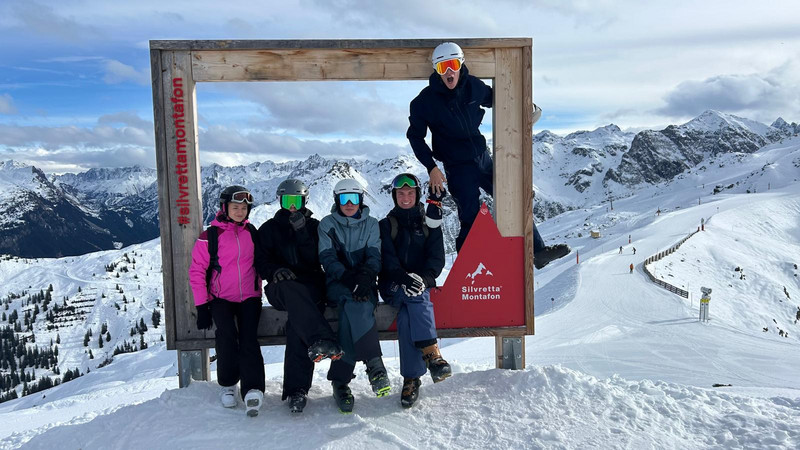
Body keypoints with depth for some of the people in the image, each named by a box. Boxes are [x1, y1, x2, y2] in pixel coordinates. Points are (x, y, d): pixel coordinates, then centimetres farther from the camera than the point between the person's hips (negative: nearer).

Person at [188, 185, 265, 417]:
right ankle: (228, 384, -6)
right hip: (221, 299, -2)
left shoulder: (251, 232, 9)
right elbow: (197, 271, 0)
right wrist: (202, 307, -4)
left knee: (248, 337, -20)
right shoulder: (210, 236, -2)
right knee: (227, 332, -26)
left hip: (249, 297, 2)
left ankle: (252, 390, -27)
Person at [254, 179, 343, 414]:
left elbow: (316, 259, 7)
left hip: (311, 284, 0)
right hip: (281, 286, 0)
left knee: (298, 317, -31)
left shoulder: (314, 226, 17)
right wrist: (275, 271, -12)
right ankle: (321, 340, -57)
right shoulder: (269, 228, 18)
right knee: (292, 290, -38)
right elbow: (261, 261, 7)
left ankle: (297, 388, -32)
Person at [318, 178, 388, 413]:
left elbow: (374, 257, -1)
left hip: (364, 285, 1)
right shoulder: (327, 224, 9)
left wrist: (365, 275, -22)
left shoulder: (371, 224, 11)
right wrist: (347, 276, -21)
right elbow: (327, 258, -3)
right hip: (338, 283, -1)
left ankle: (340, 379, -35)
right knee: (354, 304, -35)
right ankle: (374, 363, -36)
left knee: (352, 309, -33)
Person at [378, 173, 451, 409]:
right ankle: (431, 353, -44)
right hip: (393, 285, -1)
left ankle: (411, 378, -37)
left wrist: (424, 278, -18)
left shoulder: (429, 224, 16)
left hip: (422, 283, 1)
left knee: (408, 312, -33)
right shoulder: (386, 225, 13)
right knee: (414, 298, -36)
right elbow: (387, 258, -3)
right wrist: (404, 277, -24)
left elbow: (437, 258, 3)